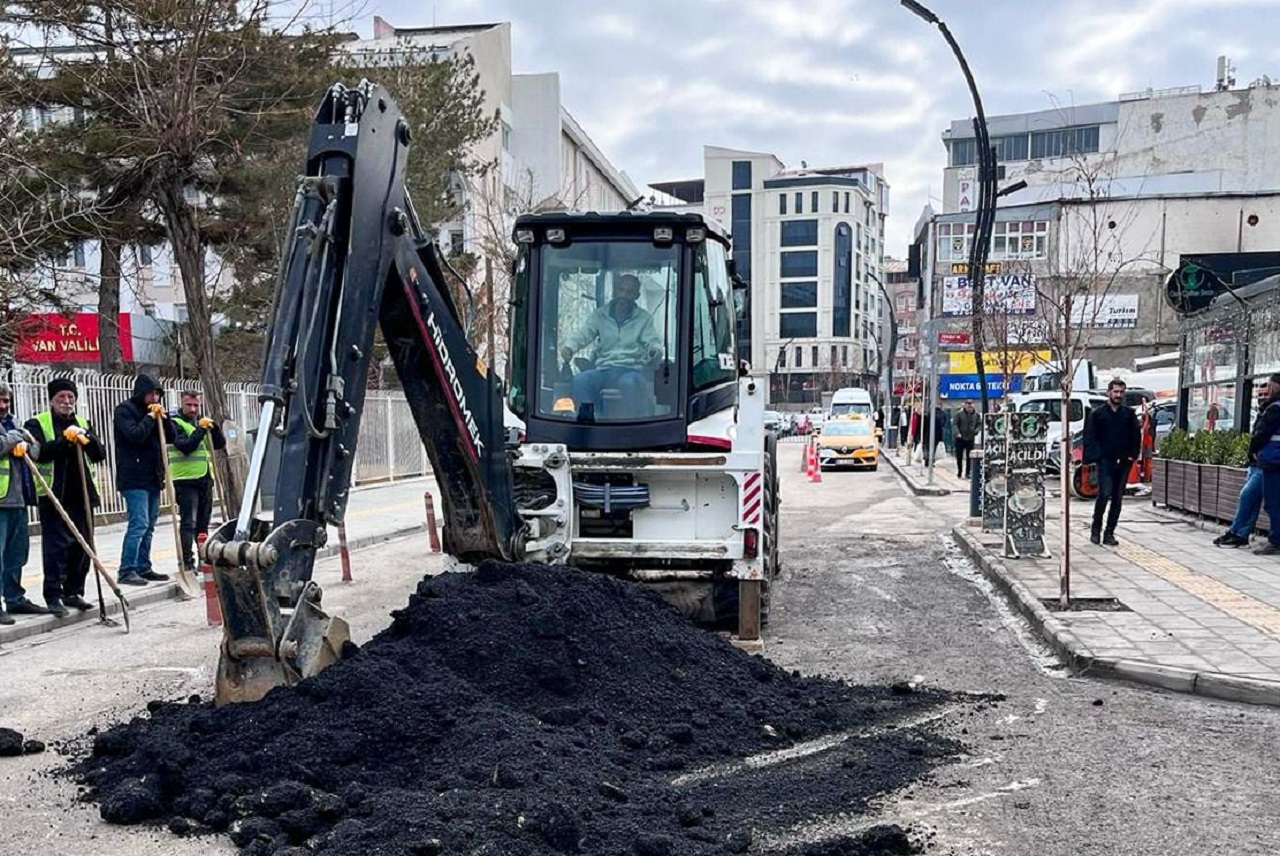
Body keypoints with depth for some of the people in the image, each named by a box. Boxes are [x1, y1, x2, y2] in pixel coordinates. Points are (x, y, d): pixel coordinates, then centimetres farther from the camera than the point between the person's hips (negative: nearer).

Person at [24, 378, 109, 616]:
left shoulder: (83, 423, 16)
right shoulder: (37, 423, 2)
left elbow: (100, 455, 6)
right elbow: (38, 452, -15)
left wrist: (87, 438, -12)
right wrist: (65, 440, -23)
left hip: (82, 494, 5)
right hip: (54, 496, -5)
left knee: (81, 546, 9)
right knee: (55, 546, -7)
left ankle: (73, 592, 20)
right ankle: (53, 597, -2)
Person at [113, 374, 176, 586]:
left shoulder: (152, 411, 17)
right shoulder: (124, 410, -5)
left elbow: (171, 437, 14)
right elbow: (134, 434, -19)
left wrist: (162, 417, 0)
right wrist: (151, 417, -10)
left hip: (153, 477, 8)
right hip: (134, 478, -8)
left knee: (149, 526, 10)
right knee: (139, 524, -14)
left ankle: (143, 568, 17)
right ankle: (126, 570, -10)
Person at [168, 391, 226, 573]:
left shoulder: (201, 421, 17)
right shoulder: (175, 423, -3)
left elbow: (220, 444, 11)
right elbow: (185, 446, -19)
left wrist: (213, 427, -4)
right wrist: (201, 429, -20)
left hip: (205, 478, 7)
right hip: (185, 479, -7)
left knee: (203, 523, 12)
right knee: (188, 523, -11)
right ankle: (187, 562, -10)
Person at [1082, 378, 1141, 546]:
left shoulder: (1129, 414, 11)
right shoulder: (1097, 414, 1)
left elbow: (1136, 436, 13)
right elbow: (1090, 438, -1)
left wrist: (1132, 455, 1)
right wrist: (1097, 456, -10)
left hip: (1123, 463, 4)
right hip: (1105, 462, -4)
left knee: (1117, 498, 5)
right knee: (1105, 494, -13)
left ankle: (1109, 533, 11)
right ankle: (1096, 529, 3)